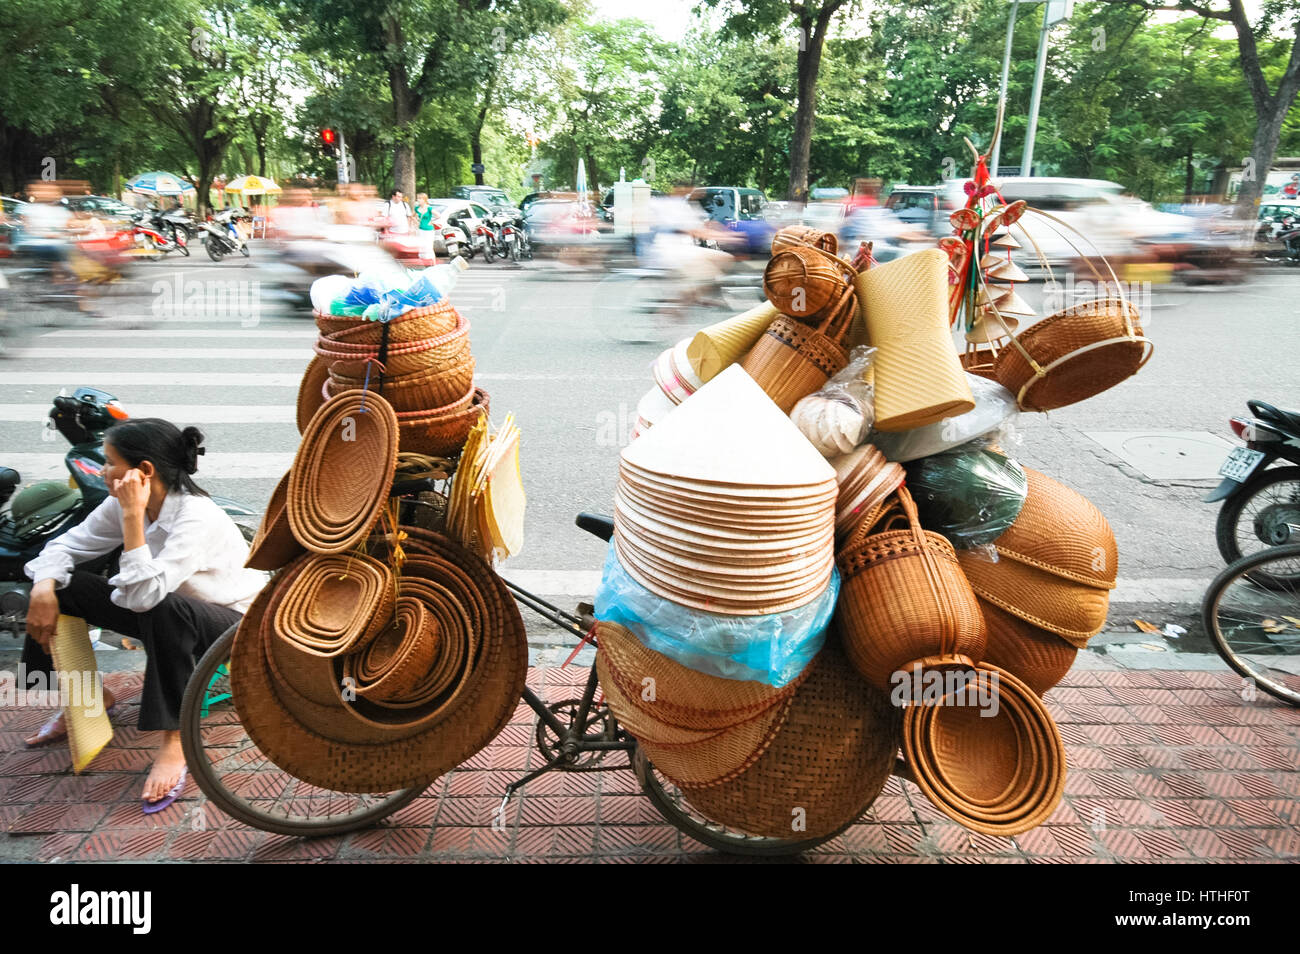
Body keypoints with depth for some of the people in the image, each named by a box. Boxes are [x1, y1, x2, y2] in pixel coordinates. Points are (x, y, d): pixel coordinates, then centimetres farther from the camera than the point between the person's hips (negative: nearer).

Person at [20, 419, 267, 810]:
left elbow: (144, 594, -39)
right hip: (164, 617, 8)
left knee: (163, 608, -40)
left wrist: (133, 517, -37)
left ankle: (174, 741, -25)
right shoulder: (123, 503, -8)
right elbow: (66, 545, 1)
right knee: (59, 586, -2)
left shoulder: (197, 517, -31)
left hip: (233, 623, -7)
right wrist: (44, 588, -18)